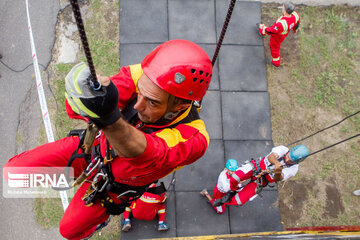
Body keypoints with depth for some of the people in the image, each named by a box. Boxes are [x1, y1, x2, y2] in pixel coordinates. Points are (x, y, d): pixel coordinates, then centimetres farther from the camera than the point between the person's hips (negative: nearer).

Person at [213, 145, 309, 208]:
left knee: (239, 201, -8)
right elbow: (271, 157, -39)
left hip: (261, 181, 1)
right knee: (235, 177, -30)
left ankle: (223, 201, 26)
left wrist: (278, 173, -52)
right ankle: (232, 191, 7)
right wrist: (276, 163, -63)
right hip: (256, 166, -1)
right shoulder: (283, 149, -18)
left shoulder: (293, 169, -15)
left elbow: (278, 178, -27)